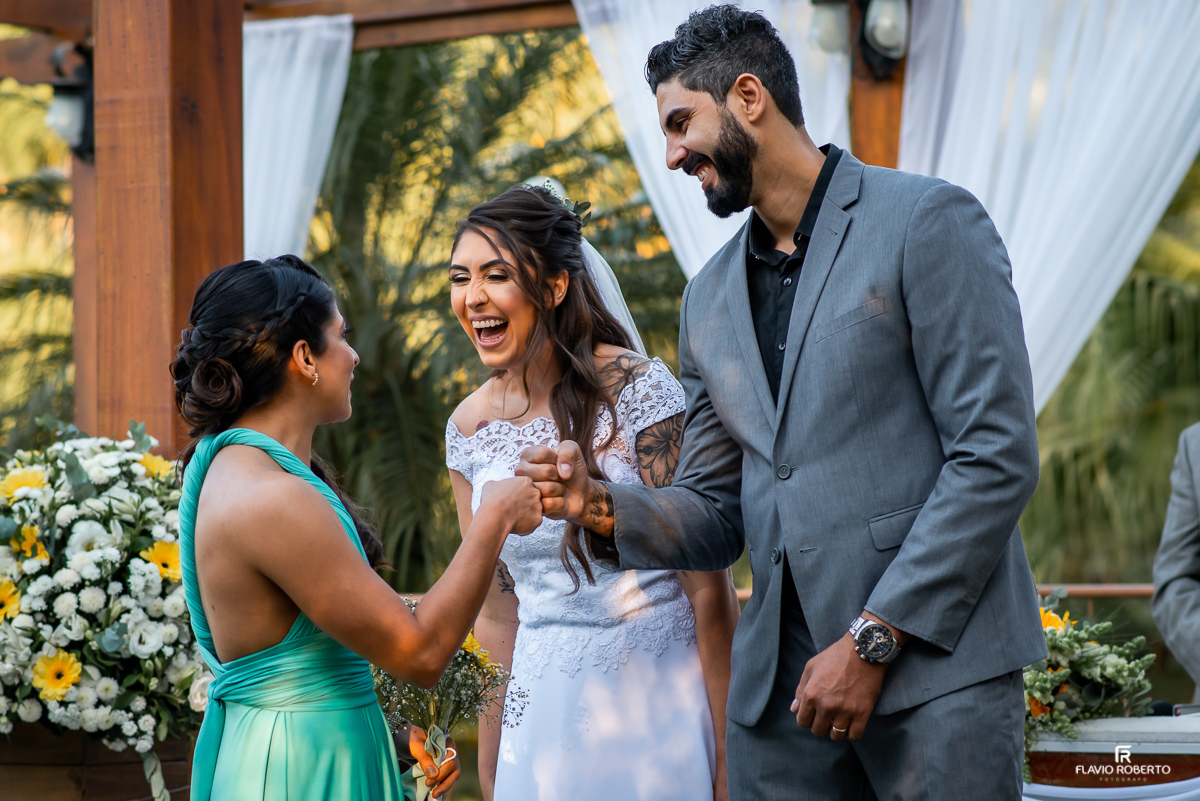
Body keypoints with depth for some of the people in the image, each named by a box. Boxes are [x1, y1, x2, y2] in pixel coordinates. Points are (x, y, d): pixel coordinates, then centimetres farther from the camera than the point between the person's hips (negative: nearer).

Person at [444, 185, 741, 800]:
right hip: (545, 718, 4)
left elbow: (709, 587, -12)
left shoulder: (636, 390, -13)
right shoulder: (469, 429, 1)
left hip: (661, 702, -4)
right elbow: (496, 615, 8)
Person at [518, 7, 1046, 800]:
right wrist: (604, 507, -3)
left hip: (935, 666, -5)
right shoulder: (710, 298, 17)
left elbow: (998, 456, -9)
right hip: (781, 686, 5)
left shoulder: (927, 221, -3)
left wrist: (872, 640, -13)